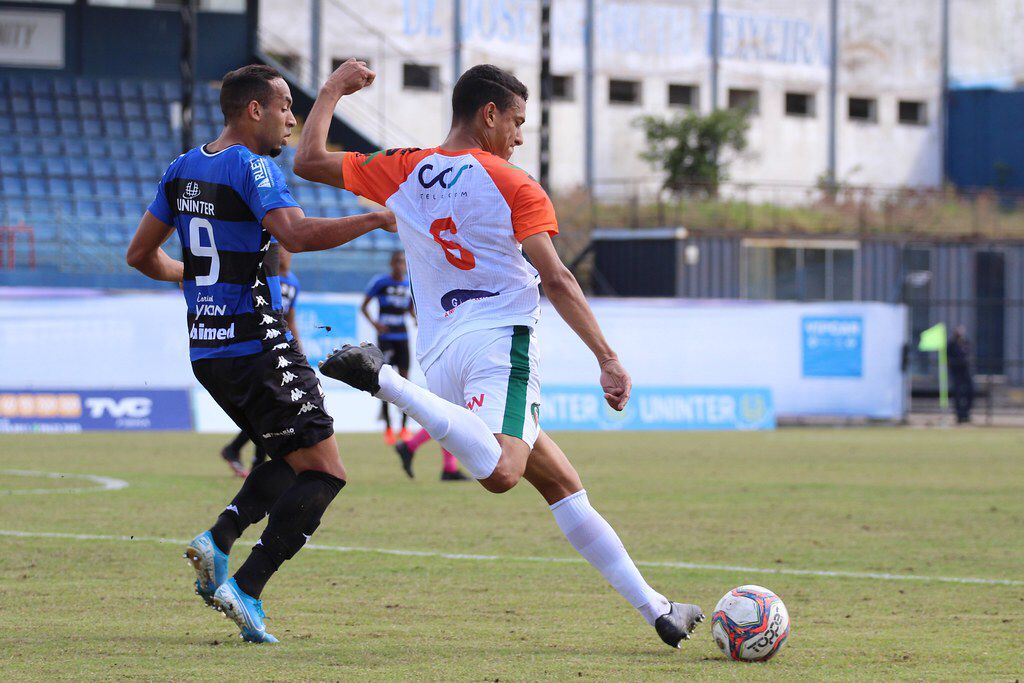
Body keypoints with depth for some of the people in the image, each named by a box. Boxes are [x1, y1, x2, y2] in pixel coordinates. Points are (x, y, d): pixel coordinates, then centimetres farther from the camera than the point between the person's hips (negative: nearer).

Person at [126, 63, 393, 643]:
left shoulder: (183, 169, 12)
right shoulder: (251, 166, -13)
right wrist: (377, 219, -23)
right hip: (257, 349, -9)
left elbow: (142, 255, 19)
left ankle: (219, 540, -1)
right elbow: (297, 233, -30)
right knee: (324, 472, -5)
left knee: (294, 459, 21)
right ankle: (245, 590, -14)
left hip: (206, 351, 9)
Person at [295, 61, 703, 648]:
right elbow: (556, 280, -7)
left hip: (440, 352, 8)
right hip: (500, 339, -8)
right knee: (500, 472, -32)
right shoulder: (513, 185, 0)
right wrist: (608, 358, -6)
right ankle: (384, 380, -32)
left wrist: (334, 89, 30)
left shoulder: (403, 173, 13)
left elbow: (309, 161, 18)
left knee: (563, 484, 12)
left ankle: (653, 607, 12)